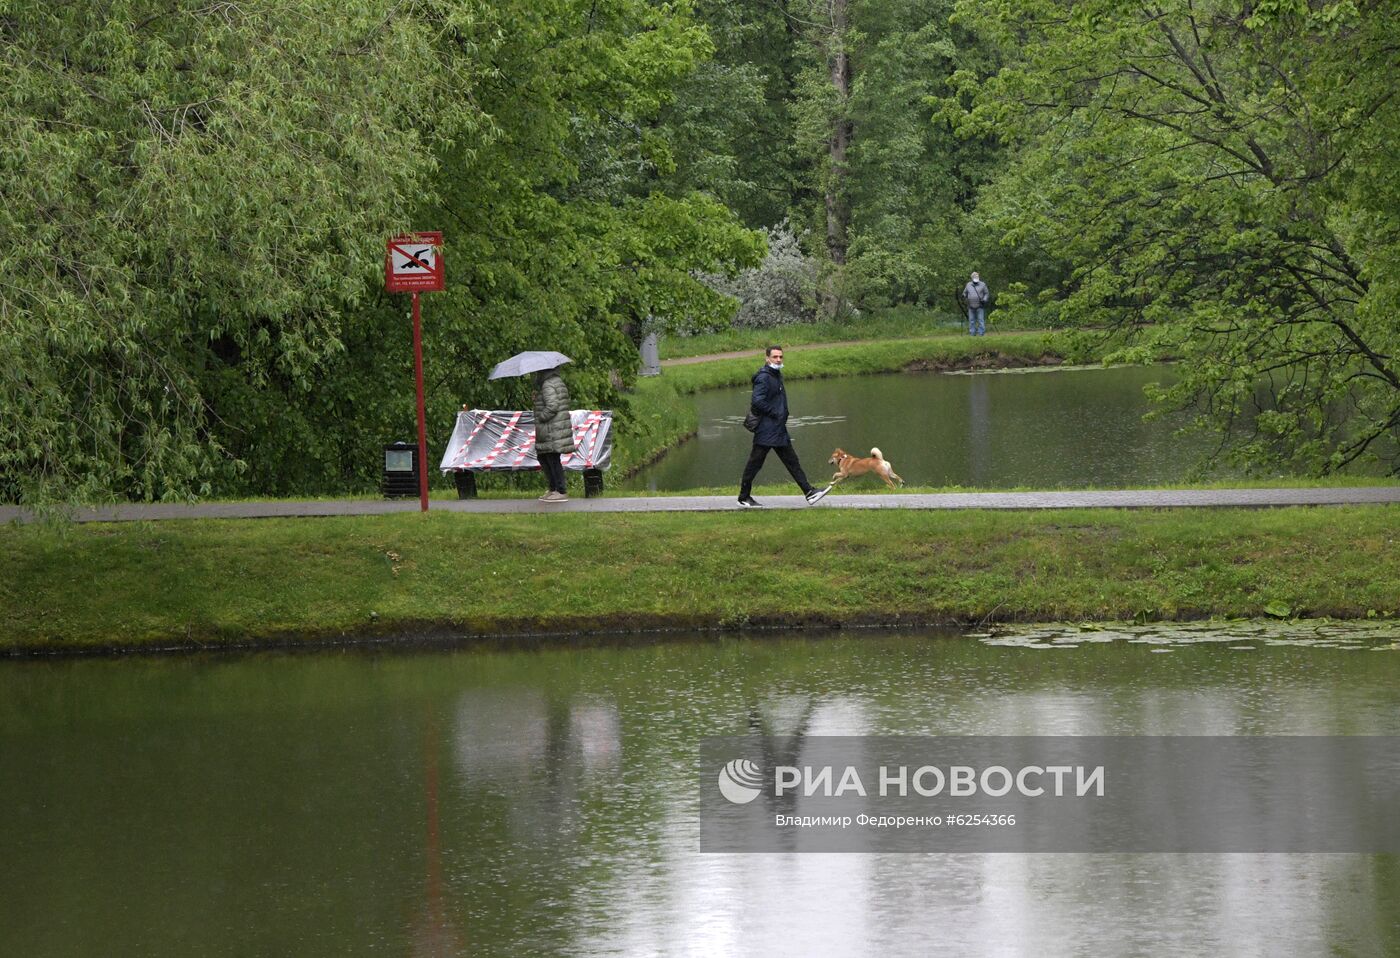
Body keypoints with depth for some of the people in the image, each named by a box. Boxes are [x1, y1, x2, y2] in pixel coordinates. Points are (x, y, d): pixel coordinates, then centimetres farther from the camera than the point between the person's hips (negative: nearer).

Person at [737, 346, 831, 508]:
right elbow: (758, 401, -25)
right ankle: (744, 497, 8)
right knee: (755, 463, -1)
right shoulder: (763, 377, -15)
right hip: (766, 430, -10)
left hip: (779, 430, 10)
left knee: (792, 461, 9)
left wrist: (783, 415, 11)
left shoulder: (777, 376, 15)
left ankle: (809, 492, 10)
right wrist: (774, 413, -17)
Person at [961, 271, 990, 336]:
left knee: (981, 320, -7)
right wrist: (964, 296, 1)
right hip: (971, 306, 3)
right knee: (971, 321, 5)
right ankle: (972, 333, 9)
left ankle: (981, 333, -5)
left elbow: (986, 294, 5)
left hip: (980, 307, -3)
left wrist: (984, 300, -12)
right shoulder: (968, 285, 12)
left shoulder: (982, 285, 3)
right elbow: (965, 293, 22)